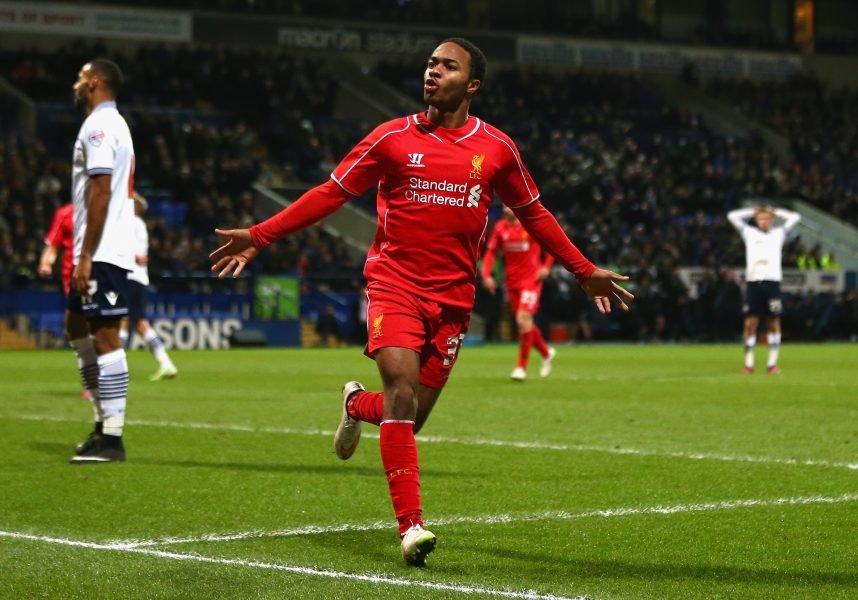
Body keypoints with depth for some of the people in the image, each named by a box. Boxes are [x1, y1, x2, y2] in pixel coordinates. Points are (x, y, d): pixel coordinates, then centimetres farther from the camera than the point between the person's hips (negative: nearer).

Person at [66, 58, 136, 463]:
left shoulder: (99, 126, -12)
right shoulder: (112, 124, 19)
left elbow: (101, 191, -20)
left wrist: (85, 256, -20)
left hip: (102, 253, -11)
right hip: (103, 252, 11)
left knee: (104, 338, -9)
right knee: (76, 327, 18)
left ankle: (111, 438, -9)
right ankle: (103, 422, 20)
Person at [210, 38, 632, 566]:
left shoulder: (496, 149, 5)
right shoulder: (393, 138, 1)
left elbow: (533, 214, 18)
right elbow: (331, 194, 5)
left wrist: (586, 271, 18)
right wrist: (259, 236, 0)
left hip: (453, 297, 2)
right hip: (394, 284, -2)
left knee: (412, 418, 3)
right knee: (402, 390, -20)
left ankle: (358, 406, 40)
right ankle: (411, 527, -16)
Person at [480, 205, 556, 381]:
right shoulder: (500, 227, 3)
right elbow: (491, 251, 10)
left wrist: (547, 267, -9)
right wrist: (486, 275, -3)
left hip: (531, 280, -5)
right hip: (511, 281, 5)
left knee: (523, 319, -17)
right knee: (523, 322, 11)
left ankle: (522, 367, -9)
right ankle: (546, 353, 35)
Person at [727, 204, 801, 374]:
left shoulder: (778, 233, 15)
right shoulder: (749, 233, 15)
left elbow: (795, 217, 15)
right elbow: (732, 216, 16)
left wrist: (775, 211, 18)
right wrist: (754, 211, 18)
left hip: (772, 281, 0)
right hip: (753, 282, 0)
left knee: (774, 323, 0)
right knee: (750, 323, -4)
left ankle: (772, 363, 5)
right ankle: (748, 363, -1)